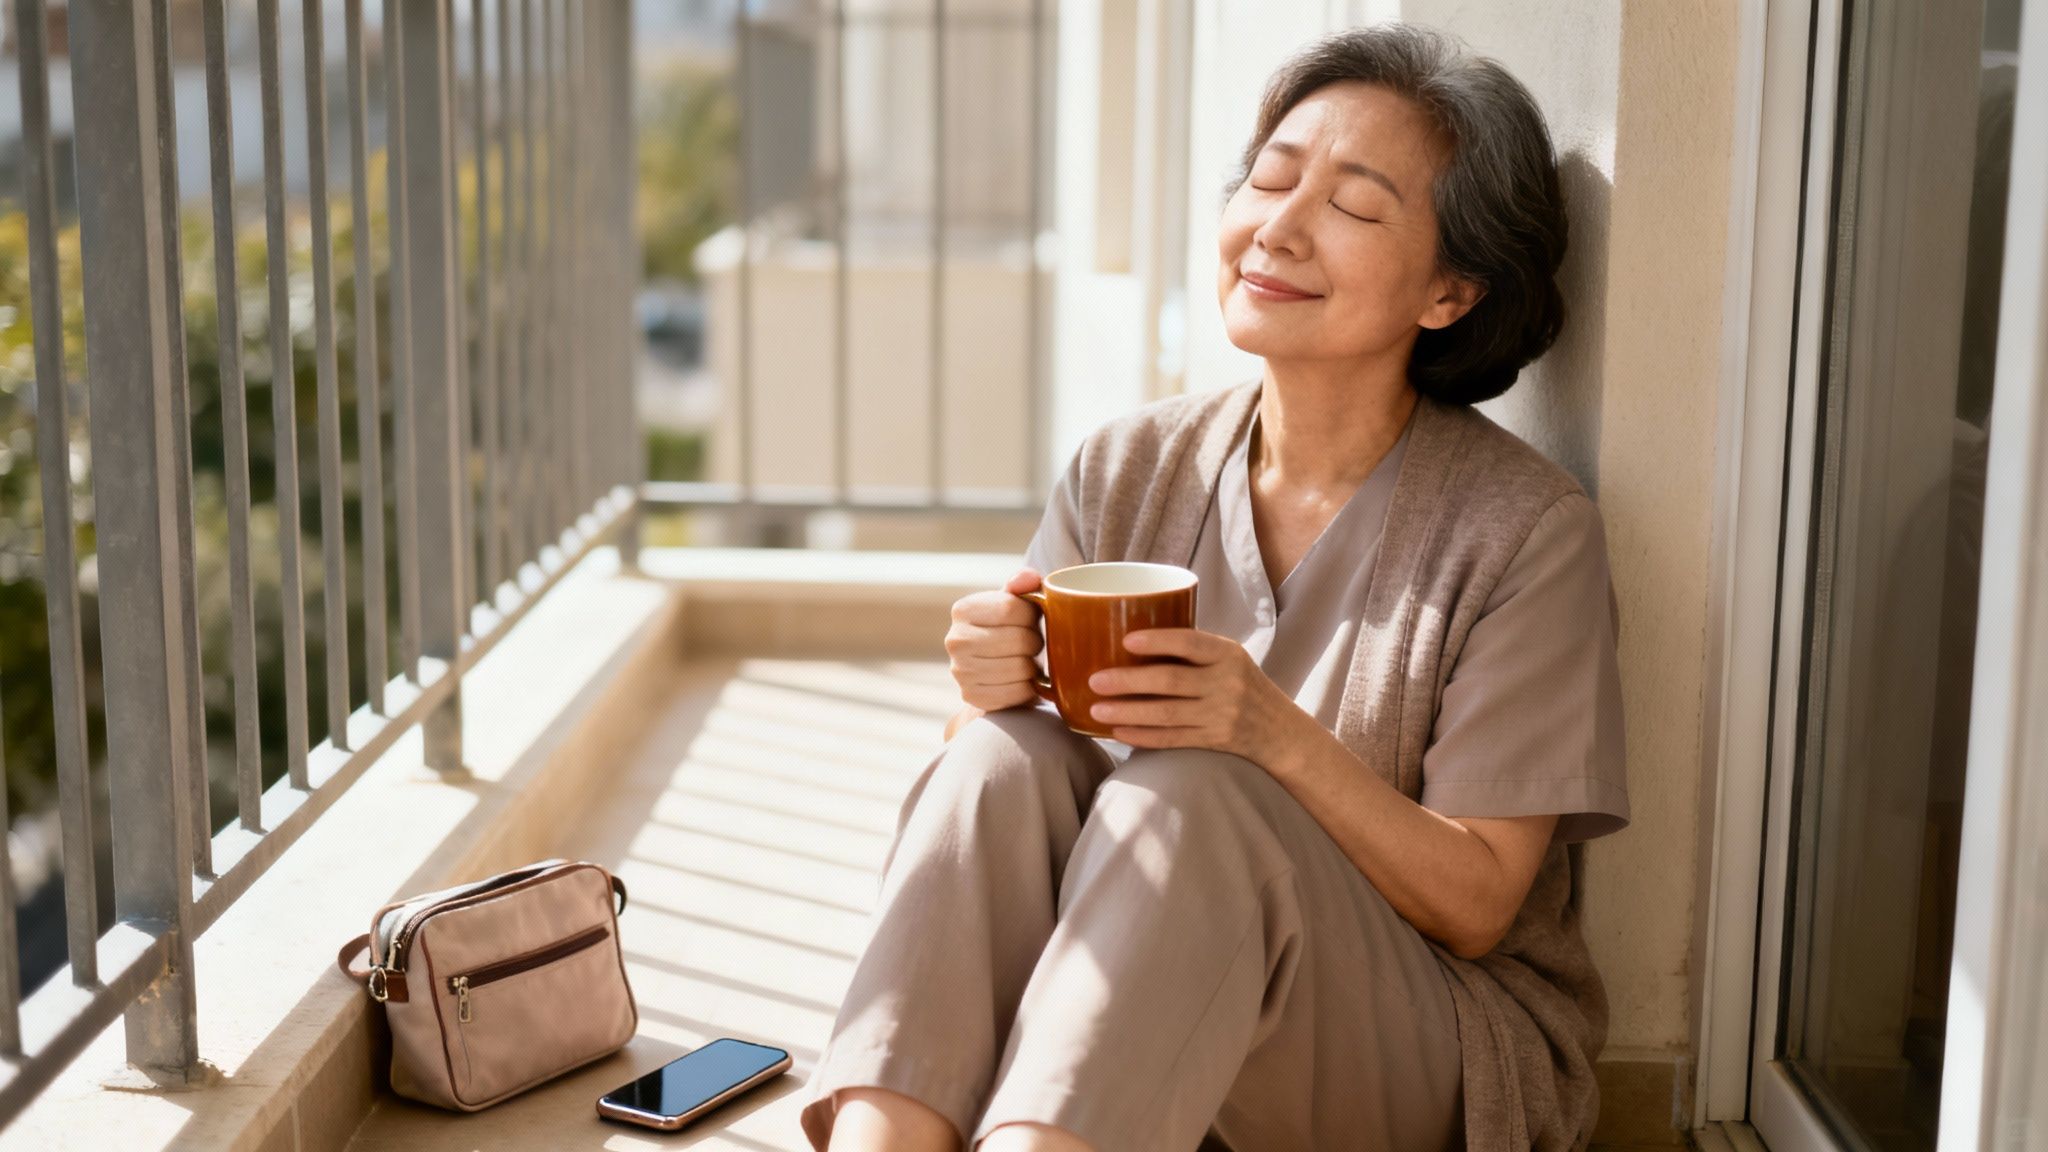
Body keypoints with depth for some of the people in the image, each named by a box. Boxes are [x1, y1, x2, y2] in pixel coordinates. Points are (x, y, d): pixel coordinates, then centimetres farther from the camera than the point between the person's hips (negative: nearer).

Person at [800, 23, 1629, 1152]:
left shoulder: (1526, 529, -9)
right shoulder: (1127, 470, 2)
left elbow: (1475, 907, -11)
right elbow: (967, 816, 3)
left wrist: (1278, 733, -27)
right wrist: (991, 695, -21)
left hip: (1443, 1047, -3)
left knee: (1185, 795, -31)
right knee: (1007, 756, -25)